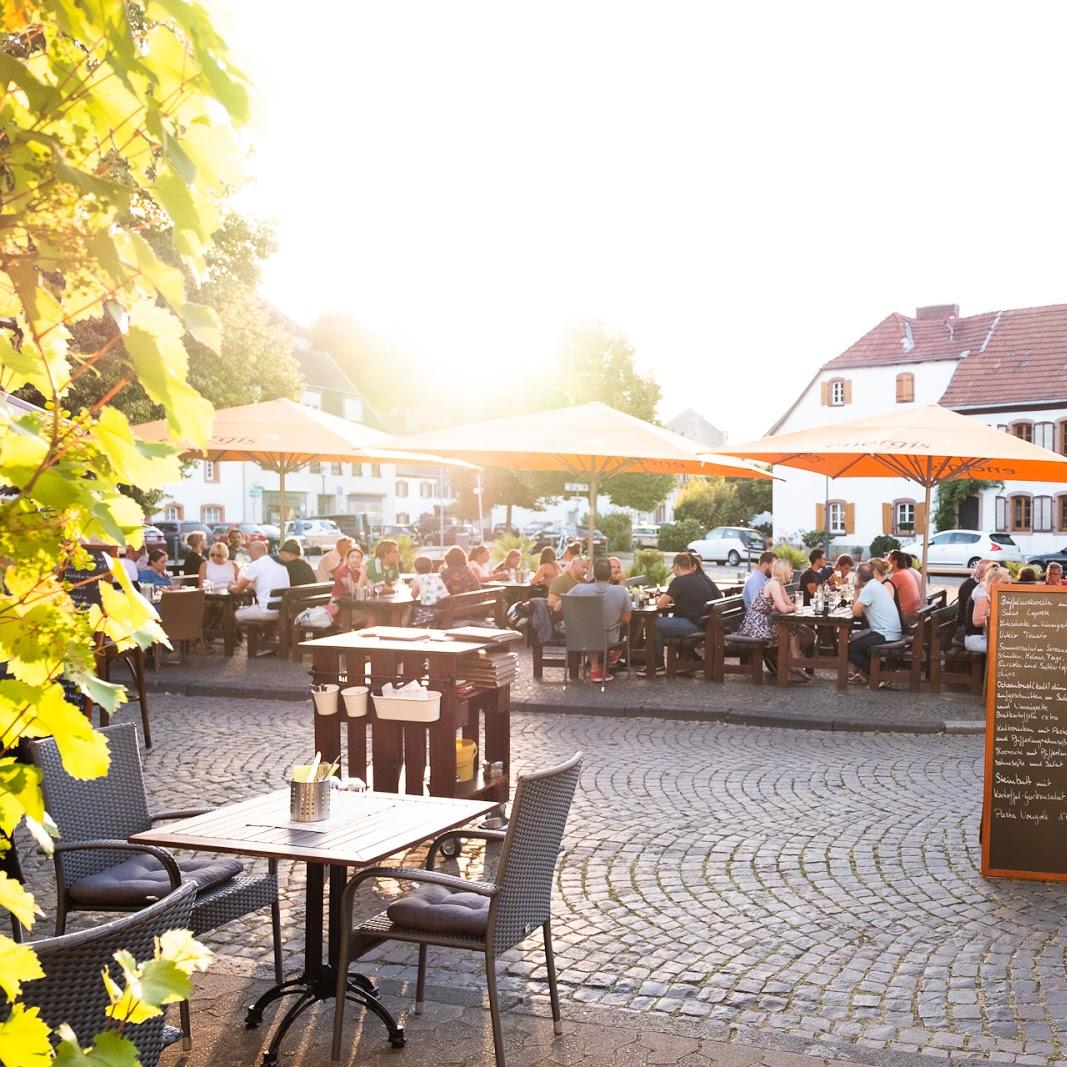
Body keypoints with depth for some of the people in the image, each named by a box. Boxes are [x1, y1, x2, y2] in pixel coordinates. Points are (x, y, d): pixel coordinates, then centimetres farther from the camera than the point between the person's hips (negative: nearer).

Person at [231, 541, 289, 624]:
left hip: (267, 612, -8)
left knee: (237, 614, 13)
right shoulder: (280, 564, 17)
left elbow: (238, 589, 3)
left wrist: (232, 587, 26)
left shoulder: (255, 565, -6)